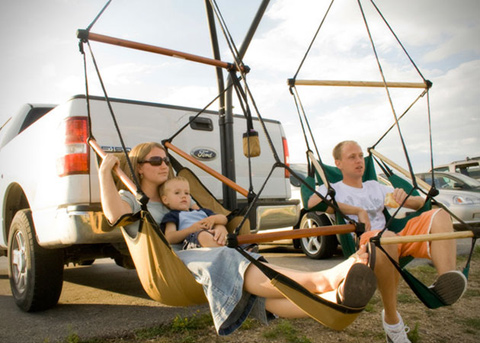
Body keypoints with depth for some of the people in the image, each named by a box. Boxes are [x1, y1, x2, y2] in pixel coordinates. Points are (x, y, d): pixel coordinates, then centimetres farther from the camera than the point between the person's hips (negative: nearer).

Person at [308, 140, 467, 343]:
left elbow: (420, 203, 27)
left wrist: (403, 198, 1)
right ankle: (391, 321, -26)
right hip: (361, 243, -5)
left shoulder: (375, 187, 31)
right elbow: (313, 203, -10)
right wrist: (357, 210, -10)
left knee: (439, 215, -16)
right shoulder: (333, 189, 16)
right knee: (386, 237, -40)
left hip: (397, 240, 5)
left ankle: (446, 280, -42)